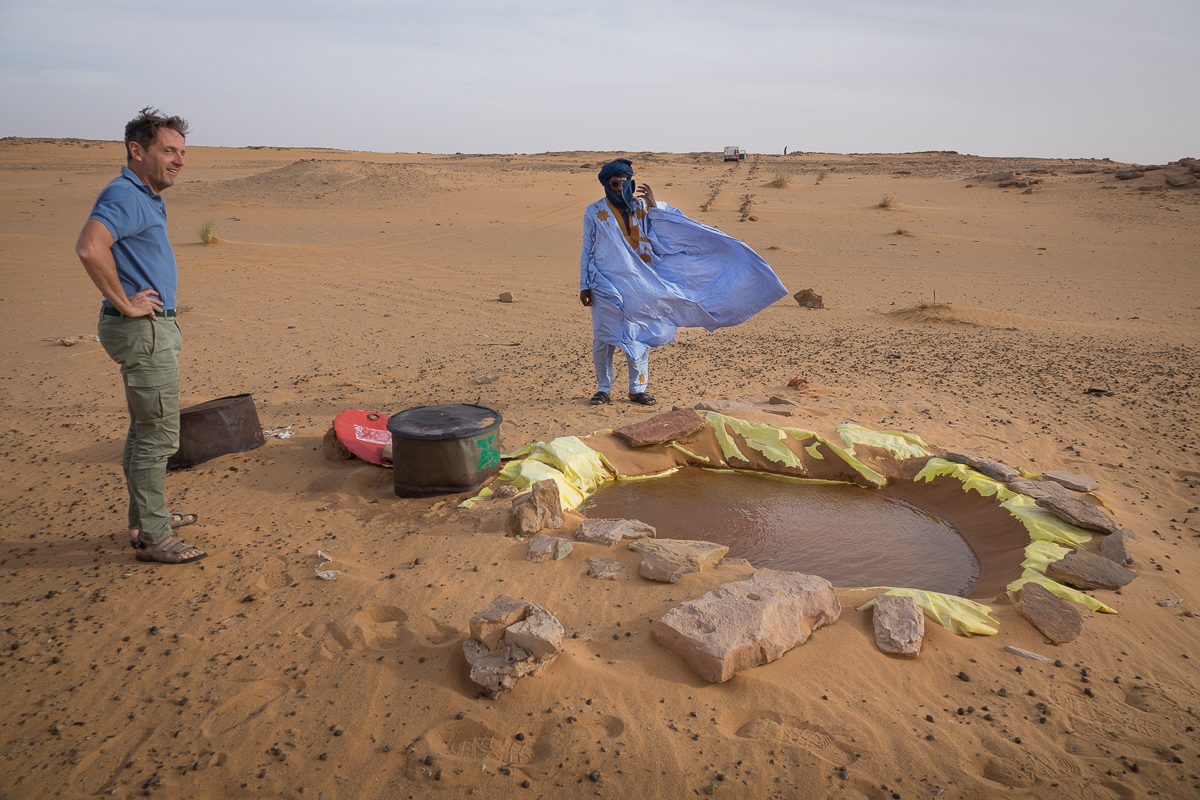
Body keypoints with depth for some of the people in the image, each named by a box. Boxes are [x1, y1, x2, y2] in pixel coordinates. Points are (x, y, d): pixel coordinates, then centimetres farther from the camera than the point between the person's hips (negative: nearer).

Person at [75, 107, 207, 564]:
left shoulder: (145, 198, 16)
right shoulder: (125, 195, -17)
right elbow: (89, 248, -34)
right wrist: (125, 303, -24)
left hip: (152, 327, 11)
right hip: (143, 329, -11)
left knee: (146, 430, 18)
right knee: (158, 435, -6)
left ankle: (146, 518, 30)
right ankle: (152, 538, 2)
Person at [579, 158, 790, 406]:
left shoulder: (641, 206, 5)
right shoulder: (594, 212, 1)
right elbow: (587, 250, 5)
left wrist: (653, 206, -11)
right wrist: (584, 286, 2)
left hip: (638, 285, 2)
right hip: (605, 286, -1)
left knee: (638, 336, 7)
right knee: (603, 339, 2)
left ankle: (638, 388, 19)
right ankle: (604, 389, 17)